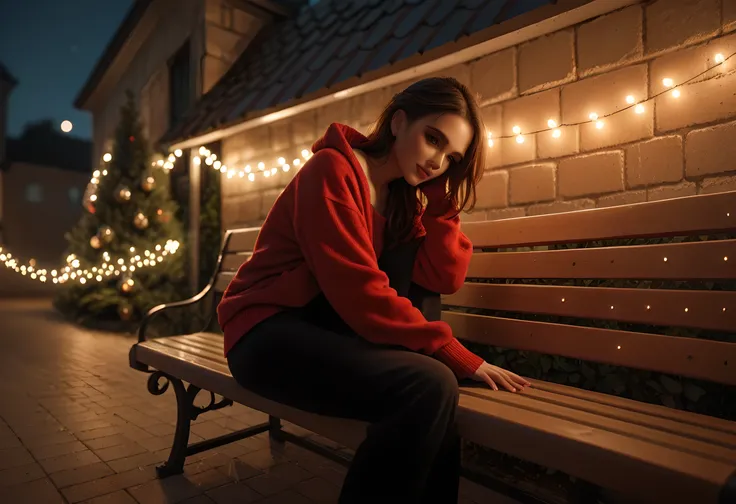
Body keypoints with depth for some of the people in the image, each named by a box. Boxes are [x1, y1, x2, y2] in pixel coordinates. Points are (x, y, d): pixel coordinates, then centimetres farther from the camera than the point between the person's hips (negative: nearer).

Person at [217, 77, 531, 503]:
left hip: (334, 329, 8)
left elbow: (444, 277, -4)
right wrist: (460, 358, -22)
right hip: (269, 333, -8)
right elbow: (359, 292, -25)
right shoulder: (333, 169, -16)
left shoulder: (405, 193, 8)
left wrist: (442, 193, -7)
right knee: (430, 385, -28)